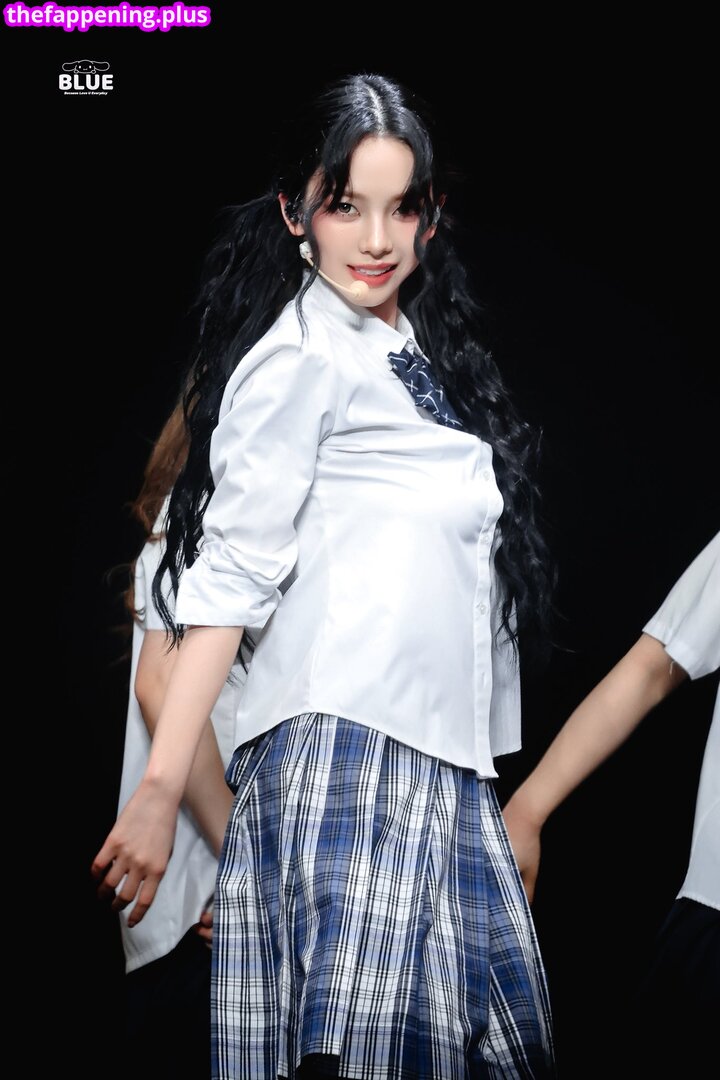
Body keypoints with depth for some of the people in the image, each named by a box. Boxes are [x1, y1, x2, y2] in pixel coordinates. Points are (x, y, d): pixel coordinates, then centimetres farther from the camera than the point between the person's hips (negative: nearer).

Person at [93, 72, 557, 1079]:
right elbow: (229, 573, -10)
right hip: (347, 753, -8)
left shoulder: (419, 351, 20)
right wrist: (161, 788, -15)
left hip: (442, 764, 8)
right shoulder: (299, 357, -5)